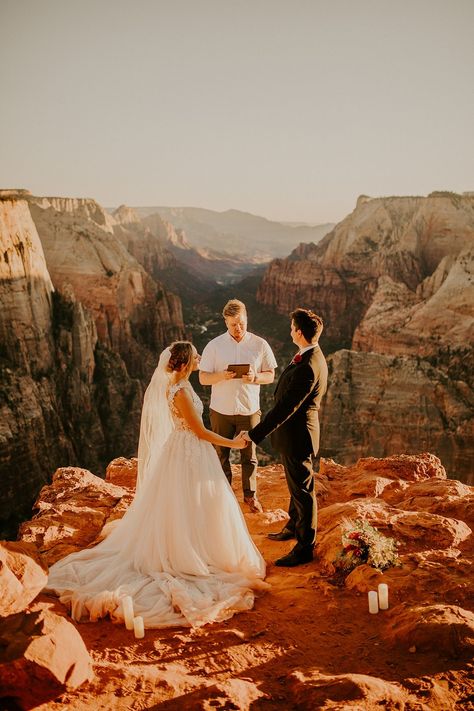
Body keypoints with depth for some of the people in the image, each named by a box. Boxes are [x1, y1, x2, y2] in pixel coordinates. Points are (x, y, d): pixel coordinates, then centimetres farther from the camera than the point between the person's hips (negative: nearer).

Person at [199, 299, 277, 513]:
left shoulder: (260, 345, -3)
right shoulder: (214, 346, -3)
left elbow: (270, 375, 2)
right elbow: (203, 378, -3)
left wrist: (255, 378, -20)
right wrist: (222, 376, -23)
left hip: (249, 409, 0)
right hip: (221, 410, 0)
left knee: (249, 455, 9)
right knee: (221, 455, 10)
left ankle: (250, 495, 26)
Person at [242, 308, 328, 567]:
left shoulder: (307, 367, -30)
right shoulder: (313, 357, 3)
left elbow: (284, 408, -29)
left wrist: (254, 434, -24)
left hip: (296, 435, -10)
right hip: (294, 432, 10)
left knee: (302, 490, 4)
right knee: (296, 485, 26)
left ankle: (304, 548, 18)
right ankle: (294, 527, 46)